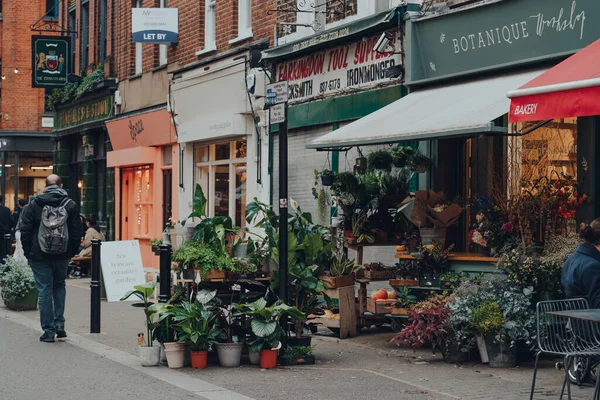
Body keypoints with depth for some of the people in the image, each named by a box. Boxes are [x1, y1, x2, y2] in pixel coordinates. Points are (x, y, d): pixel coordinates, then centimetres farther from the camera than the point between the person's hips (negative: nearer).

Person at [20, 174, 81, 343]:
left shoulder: (34, 205, -2)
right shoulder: (71, 205, 1)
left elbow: (25, 231, -3)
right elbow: (76, 232, 0)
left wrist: (29, 253, 5)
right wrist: (72, 252, 9)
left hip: (40, 255, -2)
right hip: (62, 255, 2)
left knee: (44, 290, 3)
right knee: (59, 286, 20)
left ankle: (49, 330, 3)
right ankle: (59, 324, 9)